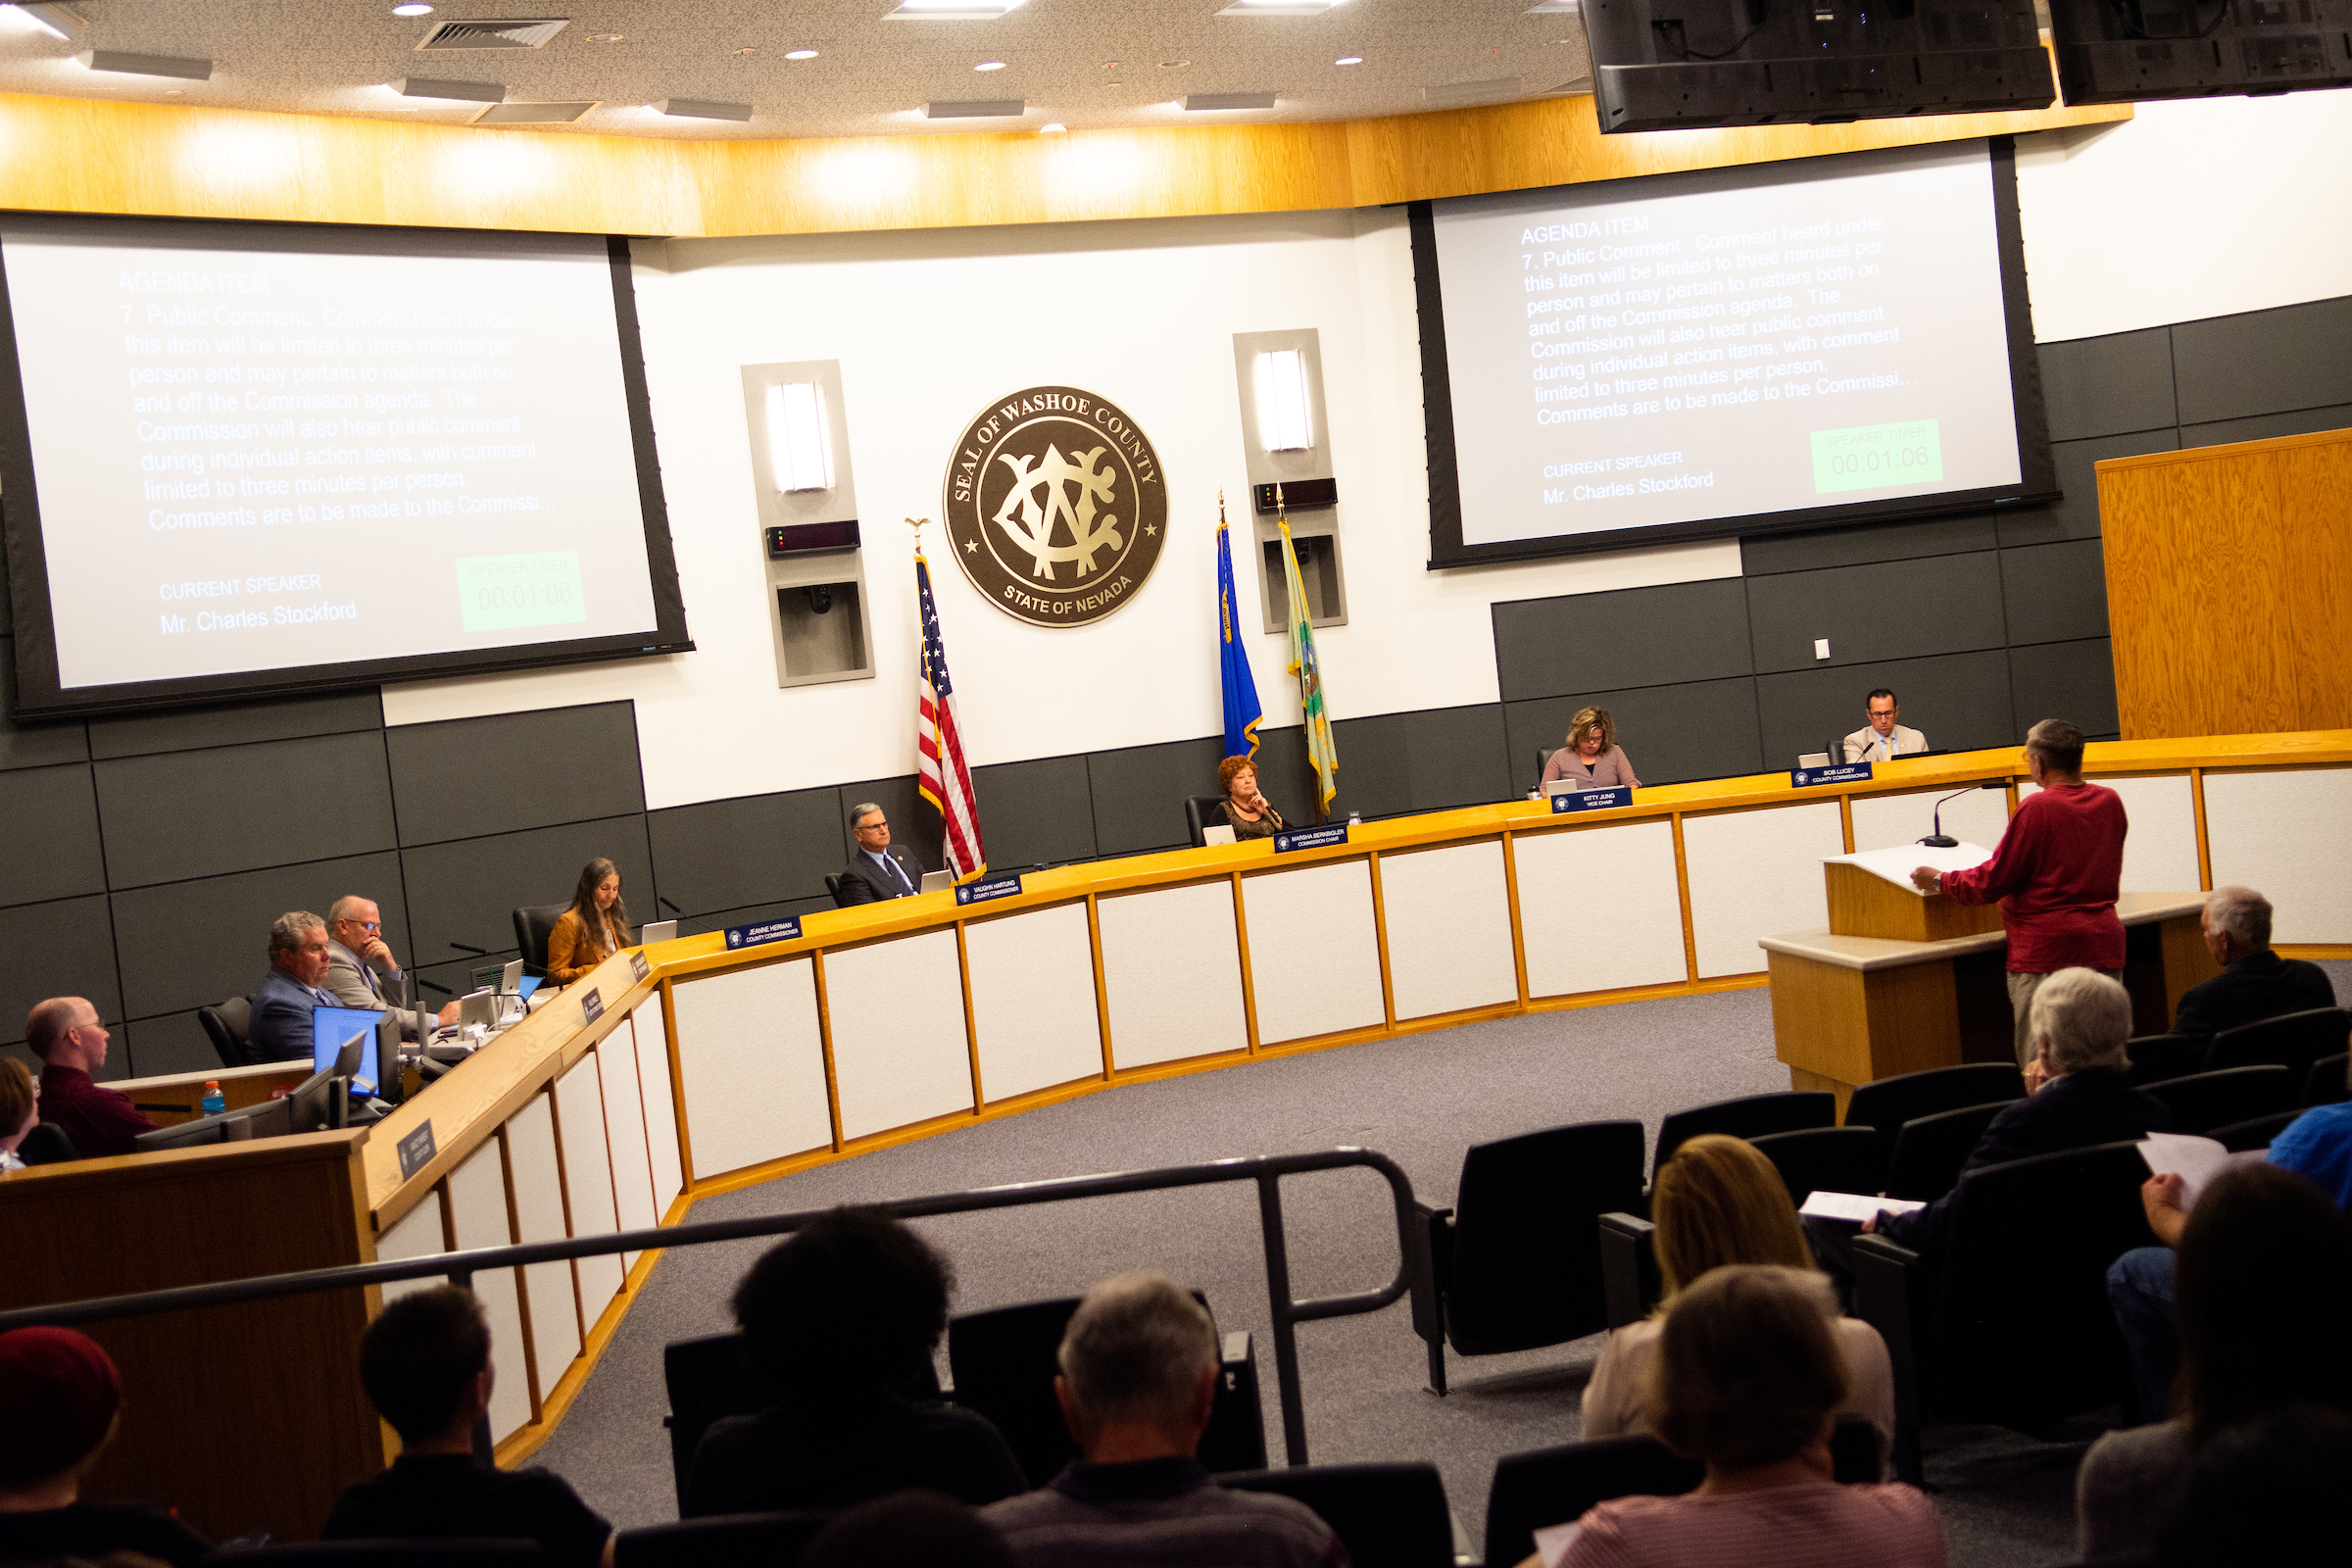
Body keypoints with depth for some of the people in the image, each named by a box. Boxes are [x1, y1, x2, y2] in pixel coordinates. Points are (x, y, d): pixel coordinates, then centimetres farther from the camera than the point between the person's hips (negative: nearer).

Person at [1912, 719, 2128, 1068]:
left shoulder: (2037, 808, -11)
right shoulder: (2110, 802, 8)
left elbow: (1992, 882, -7)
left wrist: (1938, 880, 8)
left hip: (2047, 949, -7)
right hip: (2105, 945, 7)